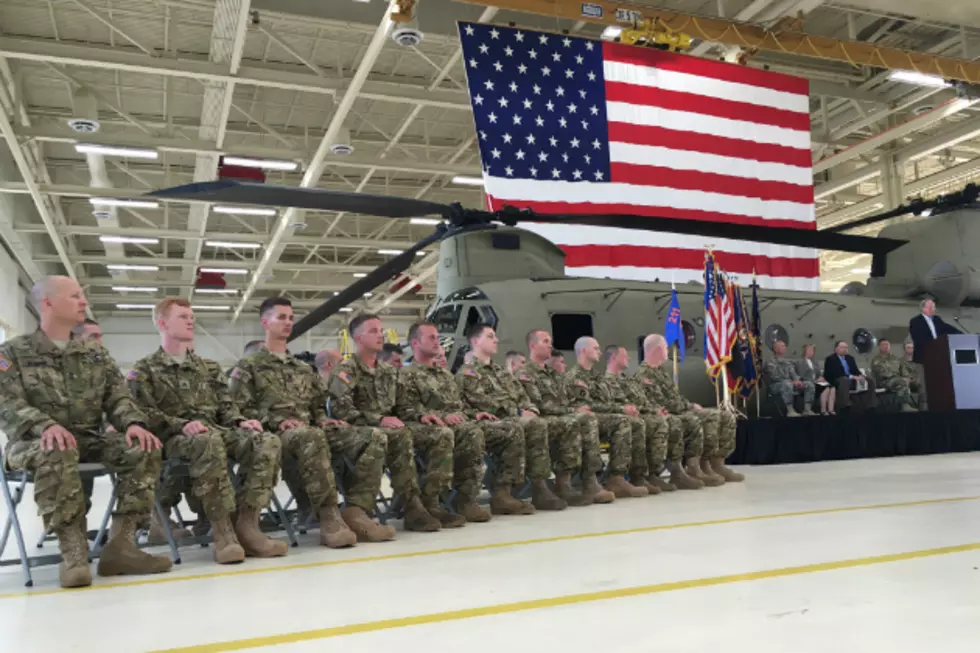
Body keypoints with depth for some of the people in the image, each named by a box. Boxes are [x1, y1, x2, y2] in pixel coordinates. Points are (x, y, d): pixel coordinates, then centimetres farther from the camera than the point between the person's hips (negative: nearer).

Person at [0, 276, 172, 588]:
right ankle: (72, 549, -33)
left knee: (144, 449, -23)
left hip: (88, 439, 4)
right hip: (35, 442, -4)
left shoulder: (96, 352, 16)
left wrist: (134, 423, -17)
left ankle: (120, 543, -25)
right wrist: (45, 425, -31)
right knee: (57, 453, -41)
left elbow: (118, 396, 7)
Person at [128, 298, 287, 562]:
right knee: (209, 442, -42)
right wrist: (182, 424, -21)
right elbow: (145, 414, -4)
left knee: (267, 442, -25)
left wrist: (240, 421, -4)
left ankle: (246, 525, -27)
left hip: (216, 431, 5)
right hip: (174, 438, -5)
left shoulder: (209, 367, 27)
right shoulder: (144, 369, 11)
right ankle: (222, 530, -35)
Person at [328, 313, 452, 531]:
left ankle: (430, 502, -19)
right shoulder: (346, 370, -3)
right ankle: (412, 509, -33)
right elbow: (341, 409, -17)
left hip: (393, 427, 7)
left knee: (442, 434, -14)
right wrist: (378, 420, -24)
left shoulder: (389, 371, 20)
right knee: (401, 437, -38)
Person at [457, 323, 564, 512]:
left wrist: (530, 410, 0)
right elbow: (484, 402, -12)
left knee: (538, 425, -22)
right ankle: (502, 492, -36)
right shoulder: (467, 372, 1)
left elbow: (520, 394, 24)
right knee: (514, 428, -37)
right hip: (489, 421, -7)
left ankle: (539, 487, -26)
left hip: (513, 419, 7)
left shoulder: (498, 370, 29)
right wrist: (518, 412, -12)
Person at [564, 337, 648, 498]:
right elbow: (588, 405, -16)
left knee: (637, 423, -13)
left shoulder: (596, 374, 22)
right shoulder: (574, 376, -7)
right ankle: (616, 479, -33)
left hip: (603, 416, 8)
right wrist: (621, 409, -16)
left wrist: (623, 408, -1)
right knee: (622, 422, -31)